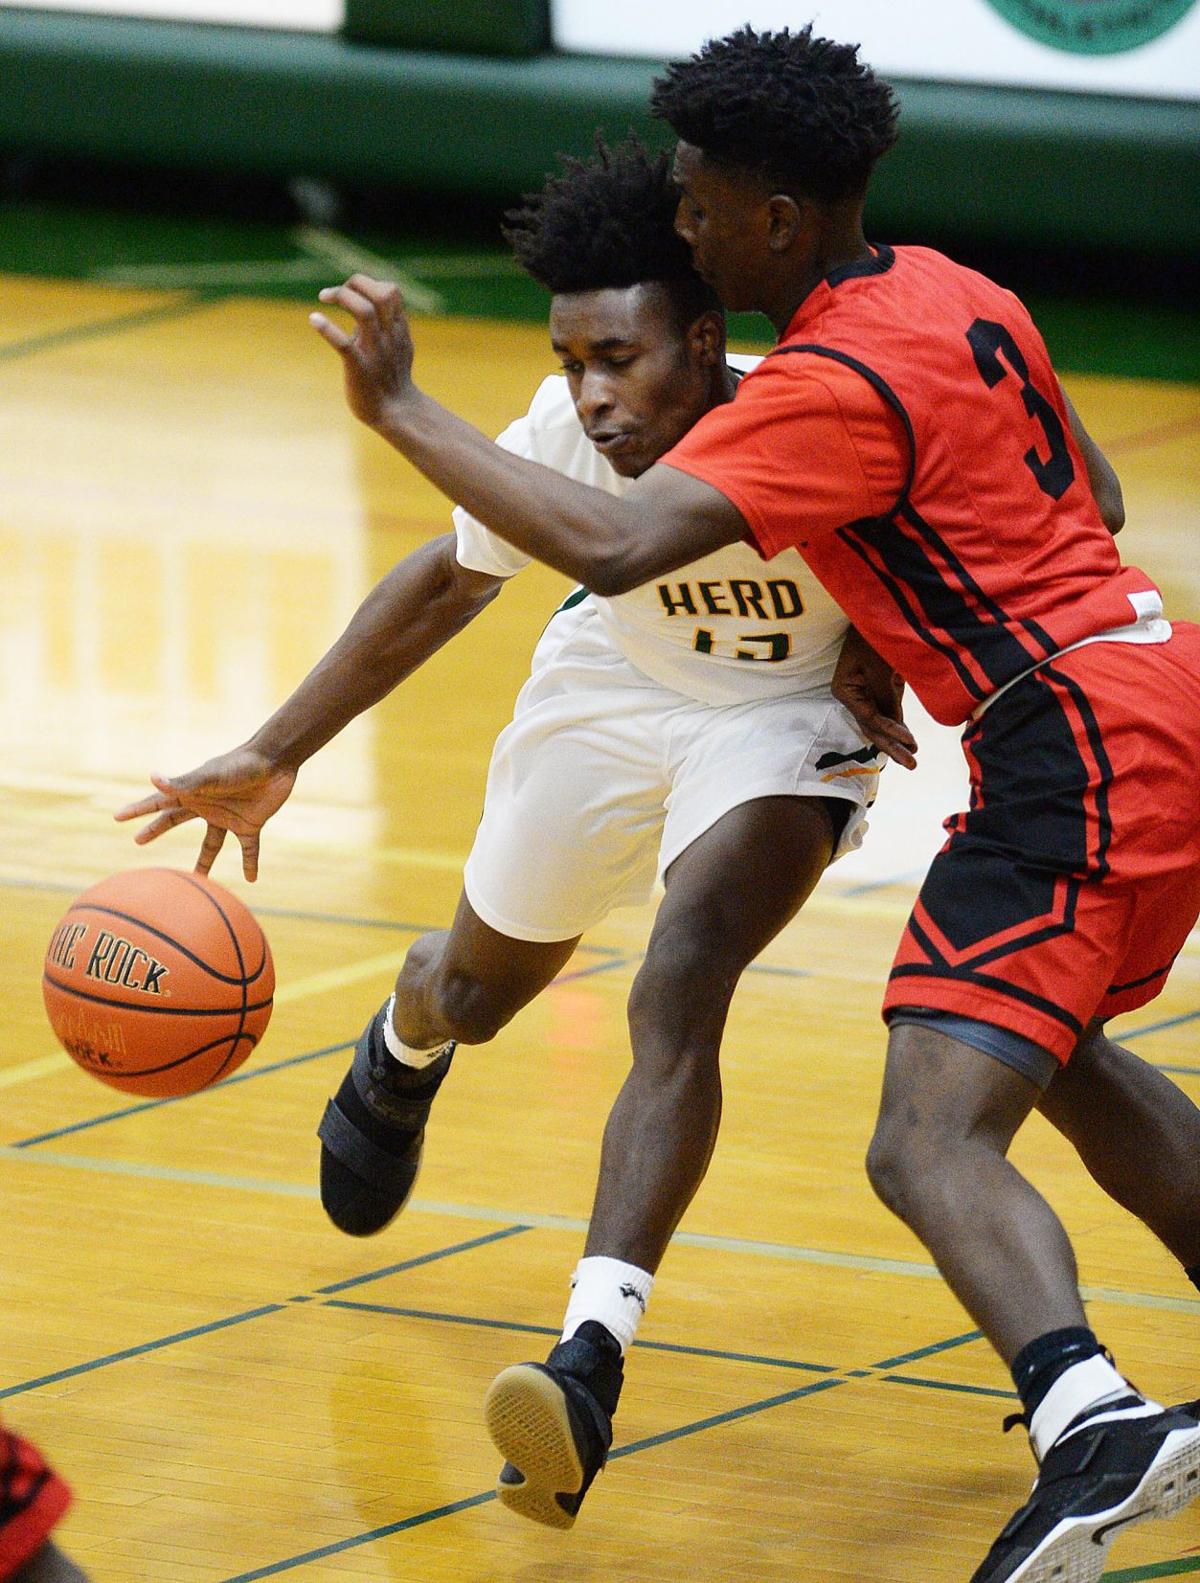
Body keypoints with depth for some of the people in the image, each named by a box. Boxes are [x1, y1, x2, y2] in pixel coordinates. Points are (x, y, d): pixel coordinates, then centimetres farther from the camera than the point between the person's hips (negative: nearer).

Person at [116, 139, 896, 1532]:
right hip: (615, 683, 4)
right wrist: (273, 759, -10)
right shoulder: (566, 430, -27)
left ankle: (591, 1368, -34)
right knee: (477, 991, 22)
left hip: (783, 717, -4)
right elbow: (450, 582, -7)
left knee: (679, 989, -29)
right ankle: (403, 1049, 63)